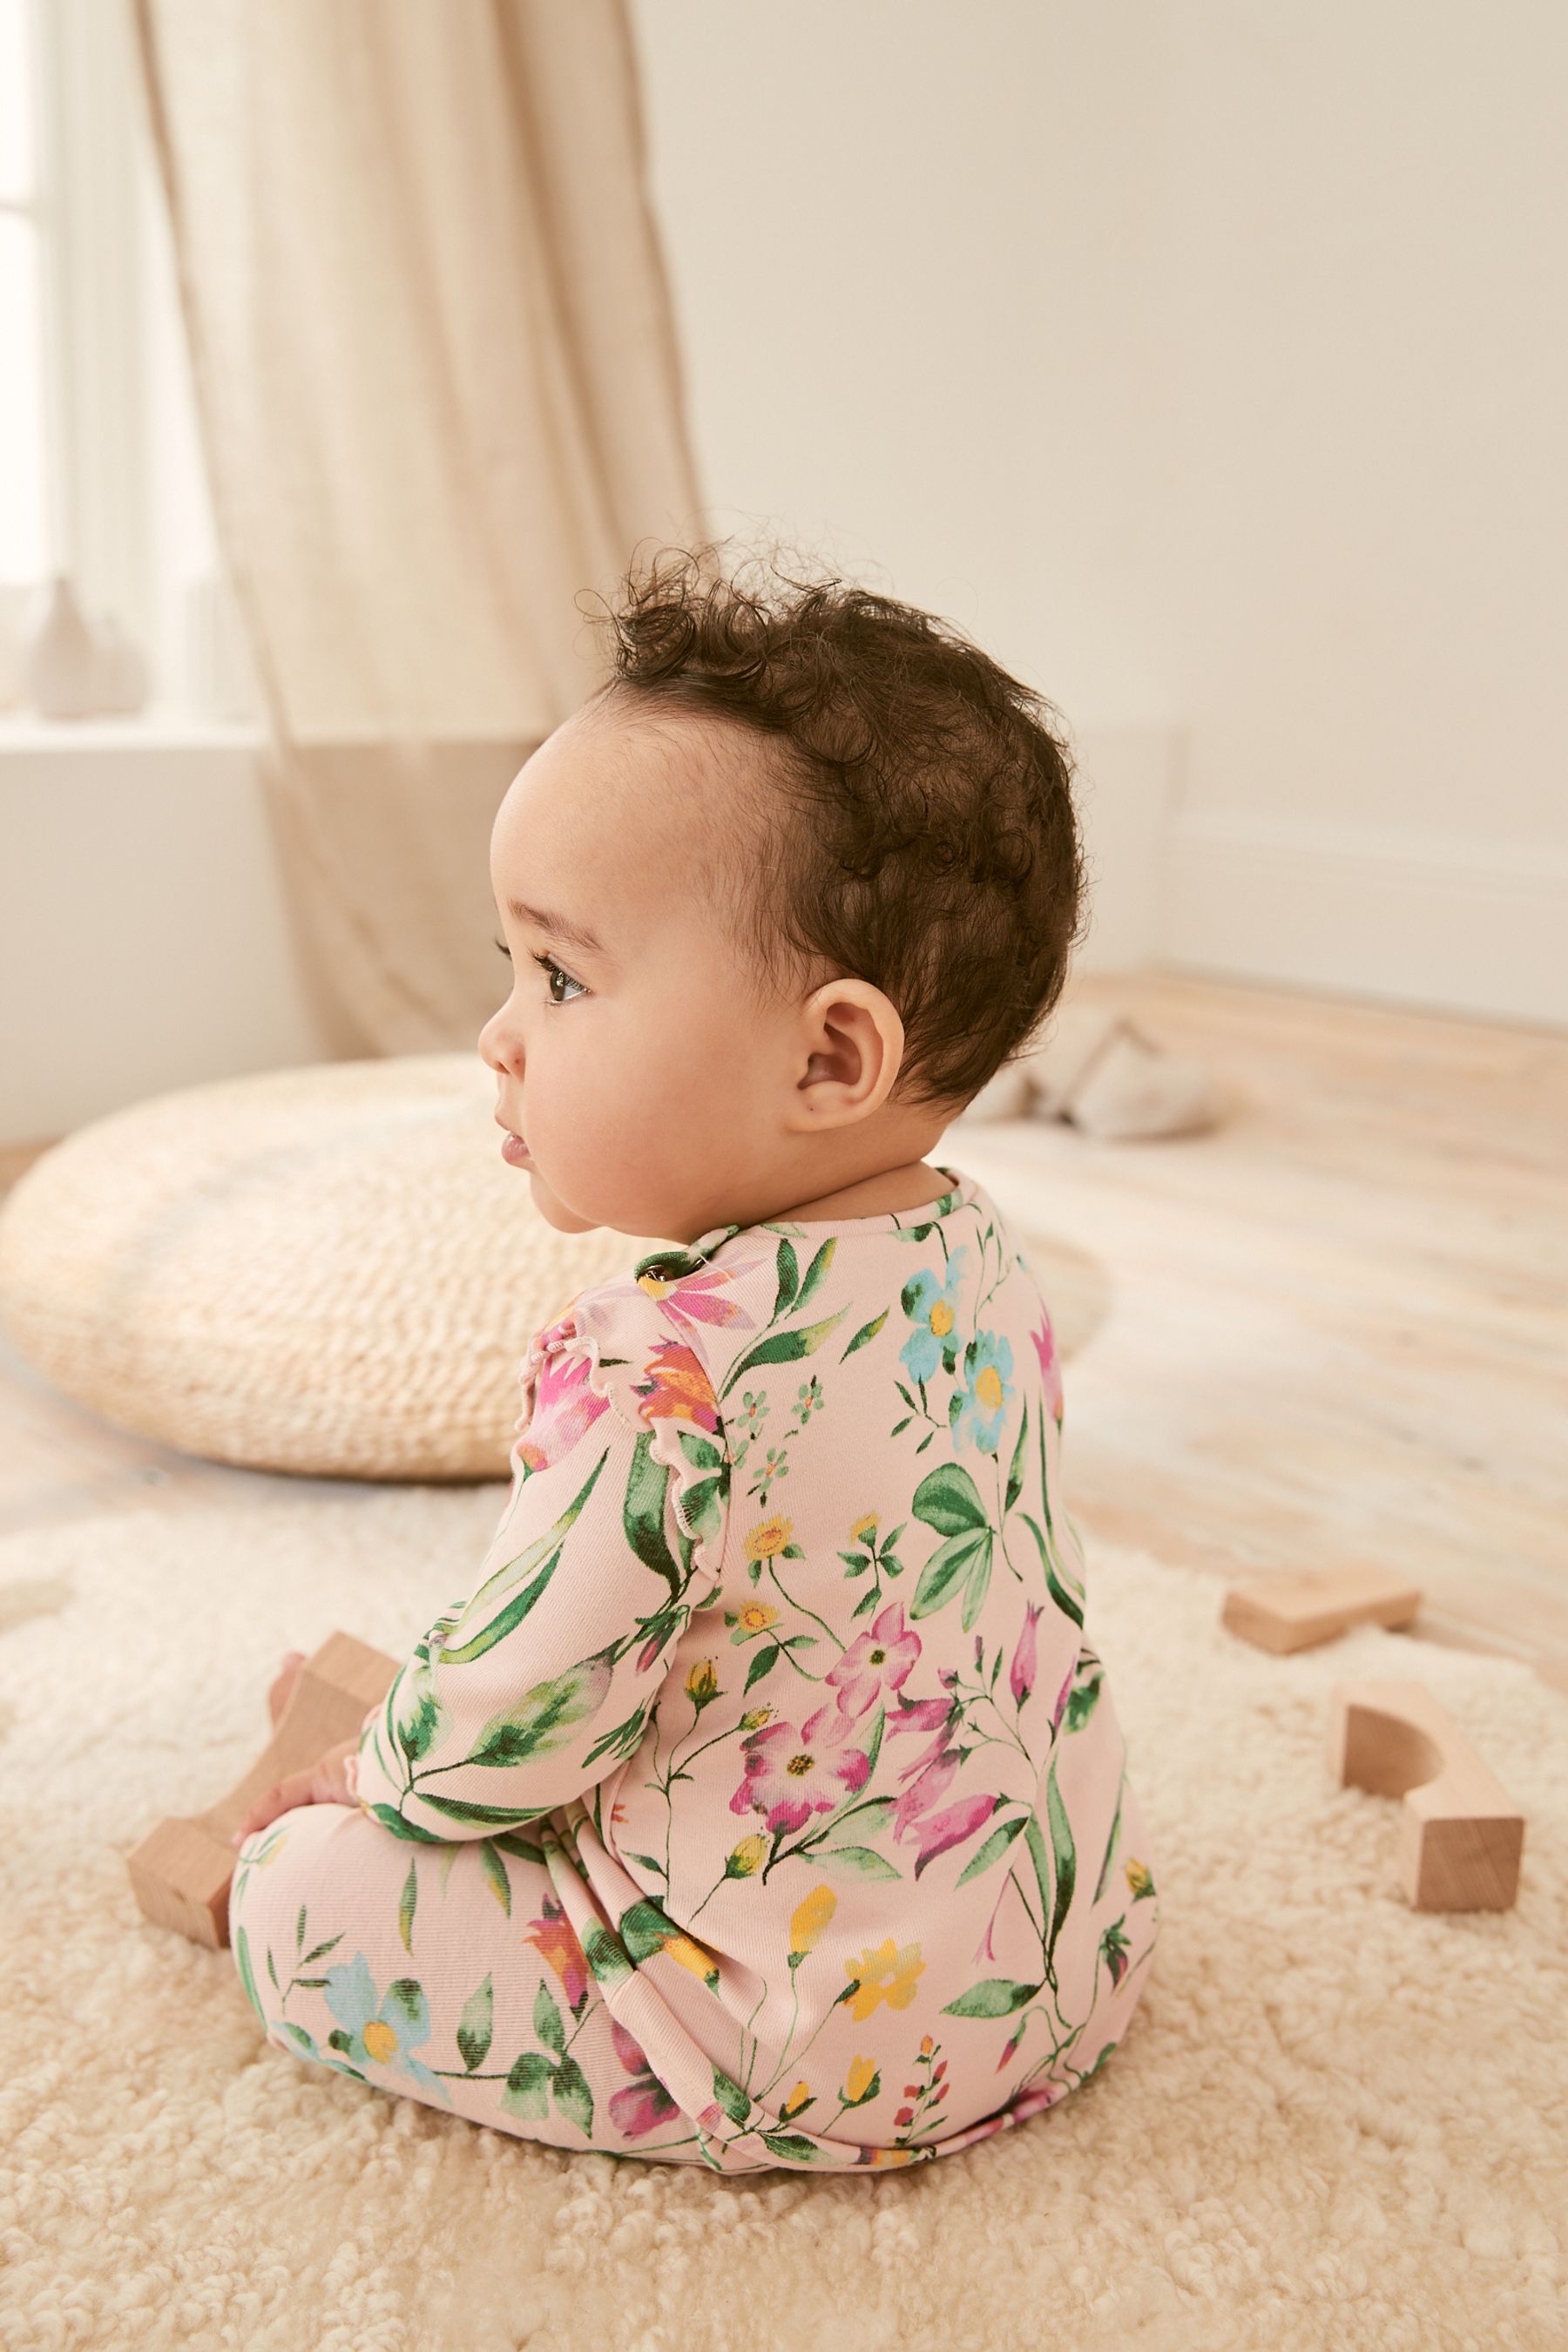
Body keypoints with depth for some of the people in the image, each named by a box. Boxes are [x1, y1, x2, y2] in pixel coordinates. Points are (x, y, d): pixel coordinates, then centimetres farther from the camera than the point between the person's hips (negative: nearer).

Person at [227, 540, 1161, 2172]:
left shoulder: (662, 1379, -31)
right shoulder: (981, 1264, -4)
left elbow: (500, 1732, -20)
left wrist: (372, 1777, 5)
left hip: (818, 2045, -8)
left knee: (316, 1900, 0)